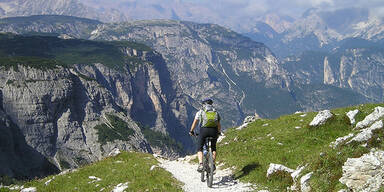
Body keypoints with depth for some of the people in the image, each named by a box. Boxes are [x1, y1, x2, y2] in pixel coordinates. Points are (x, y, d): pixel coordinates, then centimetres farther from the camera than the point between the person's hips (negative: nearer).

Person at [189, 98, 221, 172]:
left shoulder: (200, 111, 12)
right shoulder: (216, 112, 20)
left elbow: (195, 122, 8)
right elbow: (219, 125, 21)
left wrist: (191, 131, 22)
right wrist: (219, 133, 37)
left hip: (204, 130, -2)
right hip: (214, 131, 3)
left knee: (199, 149, 8)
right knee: (213, 148, 24)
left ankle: (200, 164, -11)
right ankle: (213, 164, 12)